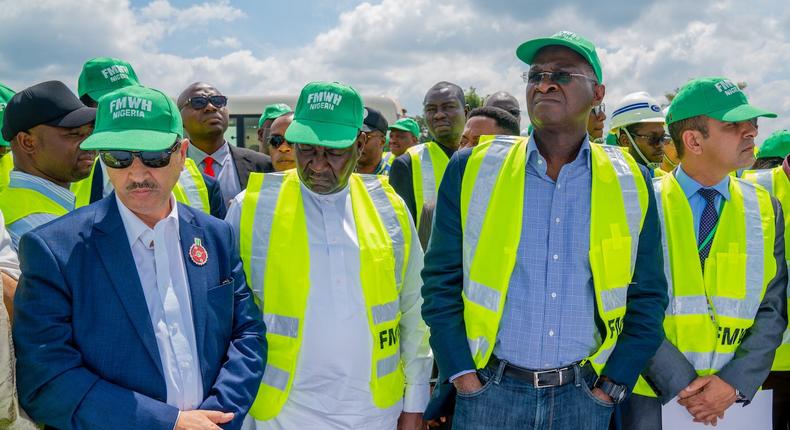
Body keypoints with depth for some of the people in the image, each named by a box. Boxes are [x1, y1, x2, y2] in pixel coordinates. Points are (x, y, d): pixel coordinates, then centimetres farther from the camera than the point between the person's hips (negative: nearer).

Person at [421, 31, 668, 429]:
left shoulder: (631, 182, 1)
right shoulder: (473, 168, -2)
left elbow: (647, 296, 5)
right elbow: (442, 281, -1)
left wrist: (612, 385, -2)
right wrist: (465, 378, -7)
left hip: (586, 396, 1)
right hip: (489, 392, -1)